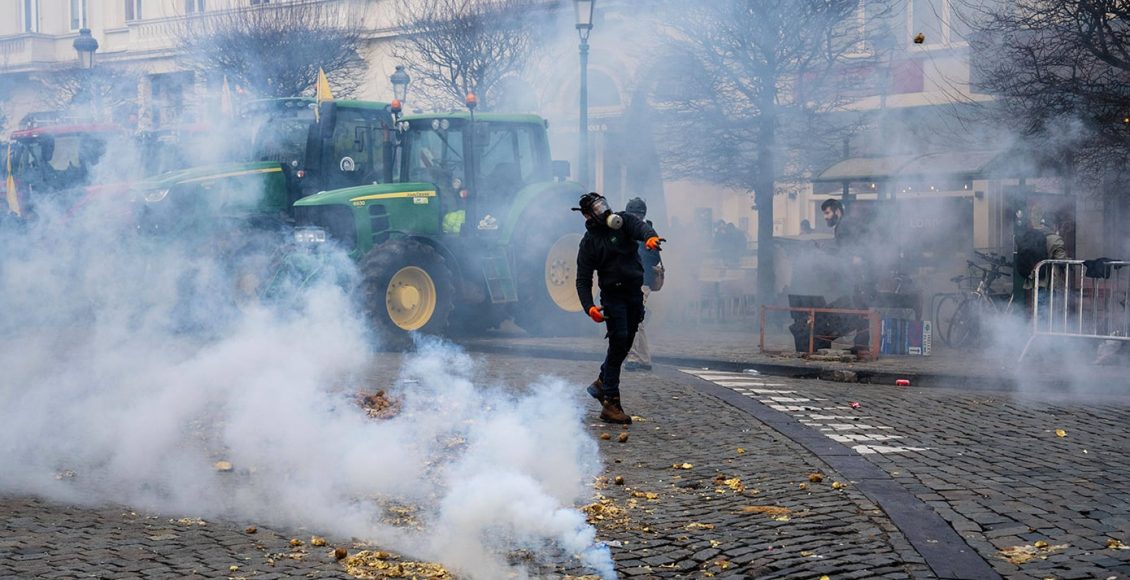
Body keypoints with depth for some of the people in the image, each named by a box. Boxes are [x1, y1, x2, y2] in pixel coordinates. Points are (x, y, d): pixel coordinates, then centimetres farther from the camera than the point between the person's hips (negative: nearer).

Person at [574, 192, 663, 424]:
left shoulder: (622, 222, 2)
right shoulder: (588, 243, -2)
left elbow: (639, 226, -21)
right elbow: (583, 280, -4)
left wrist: (650, 236, -46)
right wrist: (589, 307, -21)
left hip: (635, 293, 4)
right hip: (612, 295, -4)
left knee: (625, 343, 12)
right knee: (618, 342, -14)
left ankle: (602, 383, 36)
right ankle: (611, 404, -13)